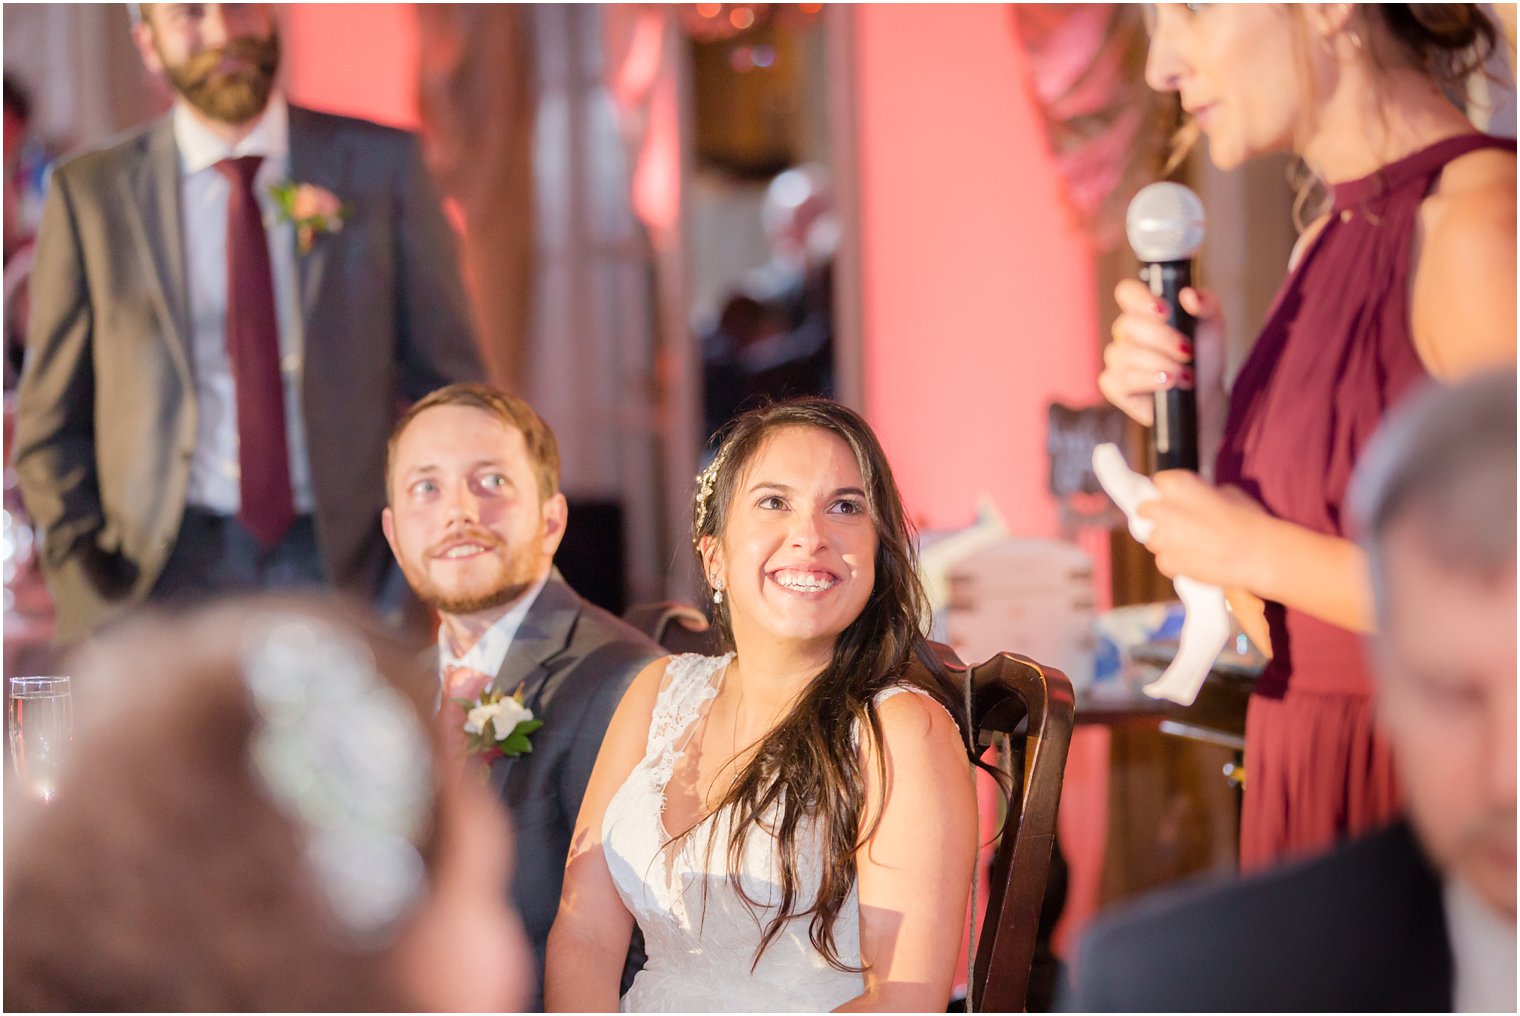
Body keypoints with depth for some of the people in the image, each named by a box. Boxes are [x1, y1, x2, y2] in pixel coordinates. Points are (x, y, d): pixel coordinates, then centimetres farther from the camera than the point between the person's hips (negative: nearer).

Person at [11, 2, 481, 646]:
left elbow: (448, 388, 10)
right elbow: (51, 420, 9)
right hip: (162, 580, 0)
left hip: (347, 570, 0)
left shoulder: (382, 164, 7)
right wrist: (89, 576, -2)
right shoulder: (89, 193, 6)